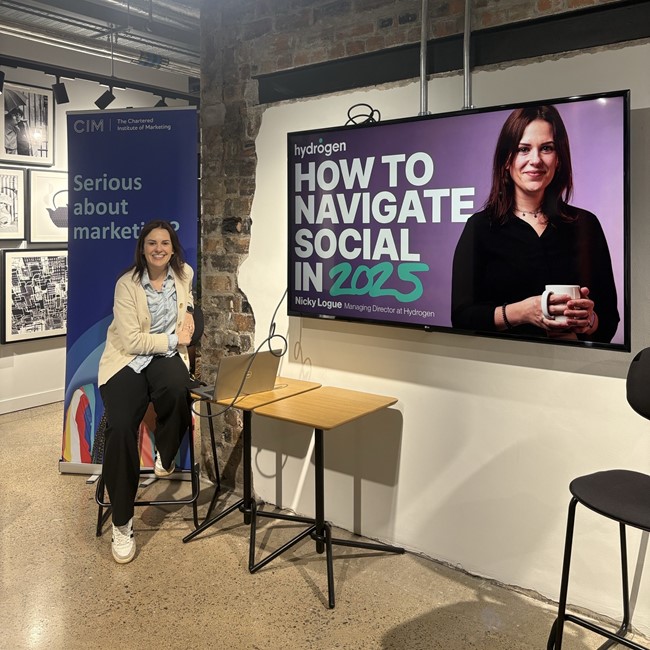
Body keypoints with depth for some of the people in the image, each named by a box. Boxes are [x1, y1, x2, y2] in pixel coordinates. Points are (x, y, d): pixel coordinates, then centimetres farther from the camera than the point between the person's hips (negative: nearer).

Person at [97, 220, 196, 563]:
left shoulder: (184, 274, 5)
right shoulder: (127, 283, -8)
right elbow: (131, 341, -14)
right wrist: (173, 338, -10)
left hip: (166, 356, 3)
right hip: (127, 360, -2)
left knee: (176, 390, -37)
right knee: (120, 428, -26)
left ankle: (165, 457, -5)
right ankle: (122, 523, -11)